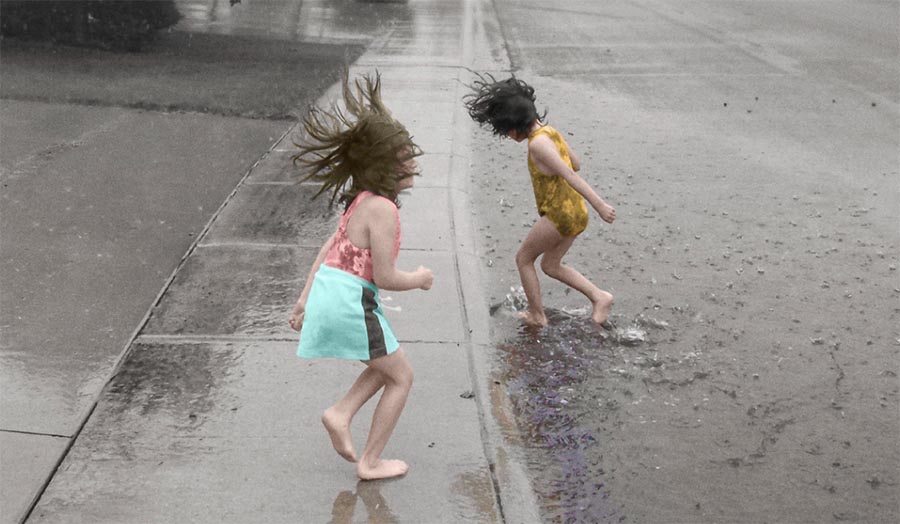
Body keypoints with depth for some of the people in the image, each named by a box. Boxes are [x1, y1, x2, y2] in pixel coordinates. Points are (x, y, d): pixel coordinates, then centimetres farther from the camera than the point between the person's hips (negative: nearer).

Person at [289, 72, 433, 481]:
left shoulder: (363, 199, 10)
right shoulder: (383, 209, -19)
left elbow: (329, 250, 16)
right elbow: (385, 277, -20)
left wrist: (305, 298, 21)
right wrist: (419, 279, 0)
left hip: (327, 291, 9)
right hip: (351, 301, -9)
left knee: (387, 365, 26)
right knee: (401, 377, 9)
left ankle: (340, 414, 12)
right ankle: (370, 462, 14)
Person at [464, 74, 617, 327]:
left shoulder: (537, 144, -20)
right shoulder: (551, 132, 7)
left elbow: (570, 175, -25)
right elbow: (577, 163, 19)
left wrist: (599, 205, -28)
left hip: (559, 214, -9)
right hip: (574, 212, 9)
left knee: (523, 259, 12)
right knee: (550, 265, 23)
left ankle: (536, 315, 21)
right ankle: (599, 297, 15)